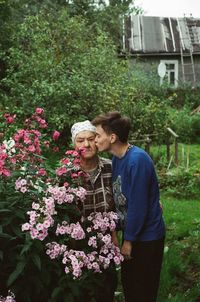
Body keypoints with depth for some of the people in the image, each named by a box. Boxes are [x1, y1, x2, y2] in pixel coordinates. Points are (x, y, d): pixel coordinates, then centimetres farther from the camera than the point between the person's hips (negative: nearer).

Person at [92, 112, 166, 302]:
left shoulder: (137, 160, -25)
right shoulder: (117, 158, 2)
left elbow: (138, 205, -24)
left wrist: (129, 240, -16)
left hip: (146, 236, -8)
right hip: (130, 231, 8)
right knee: (128, 283, 20)